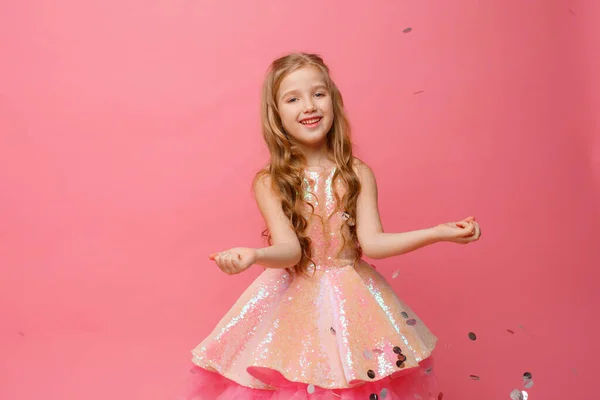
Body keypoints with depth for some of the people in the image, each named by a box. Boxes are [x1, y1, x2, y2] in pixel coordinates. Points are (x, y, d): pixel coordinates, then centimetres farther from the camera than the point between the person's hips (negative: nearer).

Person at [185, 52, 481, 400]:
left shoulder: (358, 174, -3)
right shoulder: (269, 183, -6)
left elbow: (371, 242, -12)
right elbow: (289, 250, -16)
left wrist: (440, 232, -22)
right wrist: (253, 255, -38)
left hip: (353, 300, 1)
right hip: (294, 299, -1)